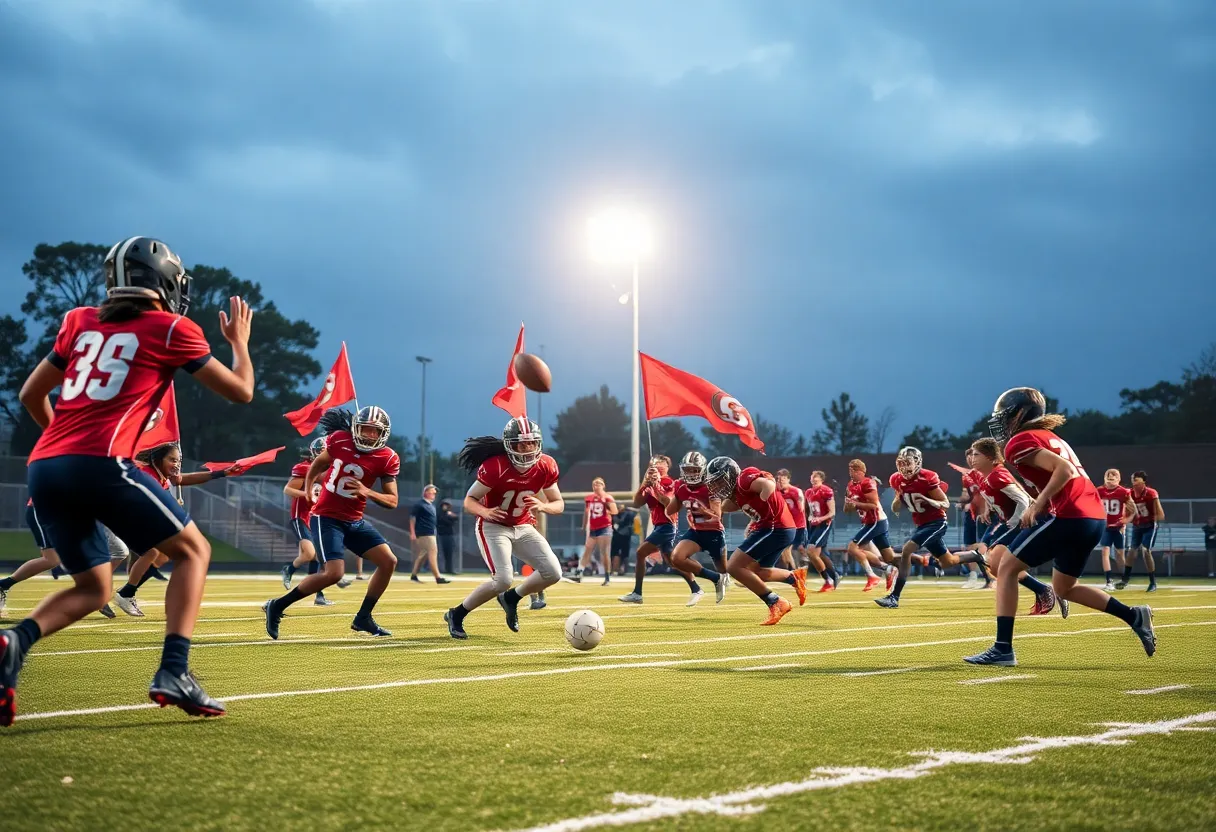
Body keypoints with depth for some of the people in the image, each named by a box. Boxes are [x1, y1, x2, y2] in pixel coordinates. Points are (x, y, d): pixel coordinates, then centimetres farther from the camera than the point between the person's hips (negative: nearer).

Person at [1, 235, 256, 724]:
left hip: (43, 466, 6)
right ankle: (173, 673, -5)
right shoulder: (172, 330, 7)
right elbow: (241, 391, 15)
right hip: (98, 464, -6)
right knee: (192, 551, 12)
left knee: (93, 586, 20)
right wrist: (239, 340, 33)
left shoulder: (81, 321, 21)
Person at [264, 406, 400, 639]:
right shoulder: (339, 440, -7)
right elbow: (318, 464, 12)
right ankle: (277, 606, -4)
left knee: (389, 562, -5)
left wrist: (367, 492, -20)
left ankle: (363, 618, 9)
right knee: (334, 573, -19)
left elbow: (392, 501, -5)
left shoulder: (387, 458, -5)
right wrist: (309, 489, 7)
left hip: (355, 521, 4)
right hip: (327, 518, -4)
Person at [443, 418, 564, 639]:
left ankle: (511, 598, 20)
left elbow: (559, 504, -1)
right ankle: (456, 615, -1)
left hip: (523, 527, 6)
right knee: (503, 580, -22)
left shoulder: (546, 467, -11)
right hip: (494, 527, -6)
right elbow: (469, 500, -16)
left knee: (553, 573, -6)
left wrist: (542, 506, -24)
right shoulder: (495, 468, -25)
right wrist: (485, 512, -38)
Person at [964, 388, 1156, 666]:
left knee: (1006, 569, 2)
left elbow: (1064, 470, -16)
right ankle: (1134, 616, 15)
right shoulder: (1050, 438, 24)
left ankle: (1003, 649, -4)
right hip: (1096, 518, 9)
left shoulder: (1019, 443, -5)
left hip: (1069, 517, -9)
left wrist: (1037, 505, -12)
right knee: (1063, 588, 24)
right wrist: (1039, 506, 17)